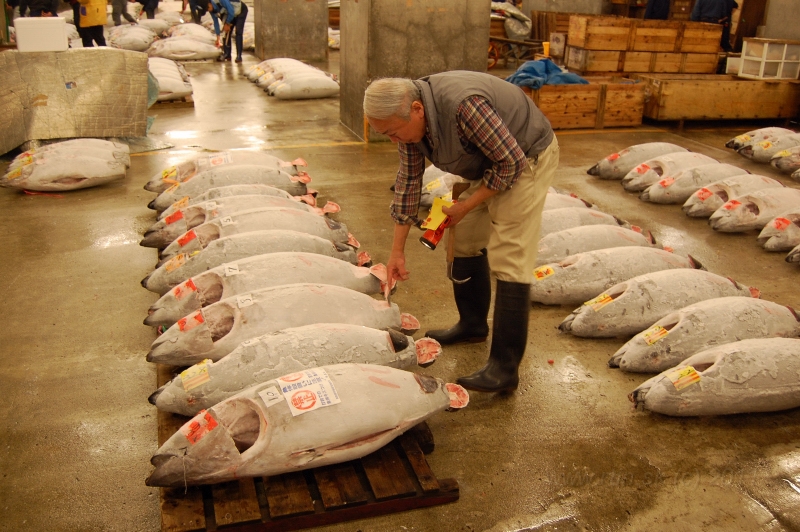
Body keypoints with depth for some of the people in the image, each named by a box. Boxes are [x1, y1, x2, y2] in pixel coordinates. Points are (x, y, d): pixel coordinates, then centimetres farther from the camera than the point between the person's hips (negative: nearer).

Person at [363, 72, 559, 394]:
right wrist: (397, 249, 4)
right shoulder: (409, 118, -9)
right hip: (489, 164, 8)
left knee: (509, 261, -13)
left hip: (526, 159, -8)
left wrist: (467, 206, -17)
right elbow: (408, 180, 1)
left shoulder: (463, 106, -36)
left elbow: (511, 162, -28)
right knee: (465, 241, 13)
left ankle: (504, 369, -9)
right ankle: (473, 325, 32)